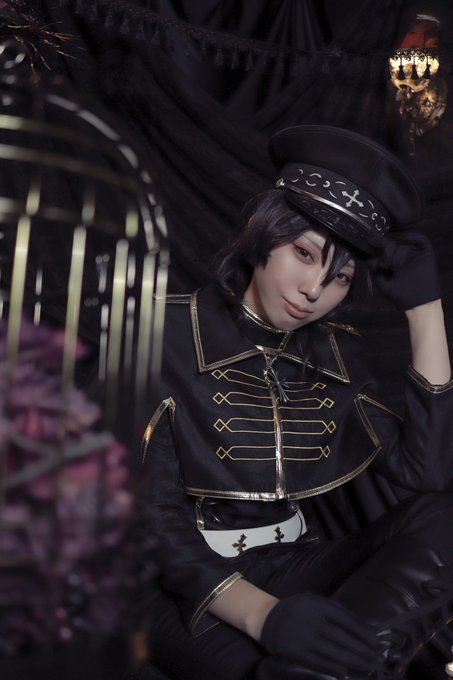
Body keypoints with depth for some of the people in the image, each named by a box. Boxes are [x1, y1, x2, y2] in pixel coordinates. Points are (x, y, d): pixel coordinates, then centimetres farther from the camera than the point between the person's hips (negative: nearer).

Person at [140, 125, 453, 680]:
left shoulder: (335, 355, 6)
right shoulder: (170, 334, -9)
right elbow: (152, 508, -13)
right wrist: (259, 613, -29)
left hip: (296, 566, 6)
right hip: (191, 585, -5)